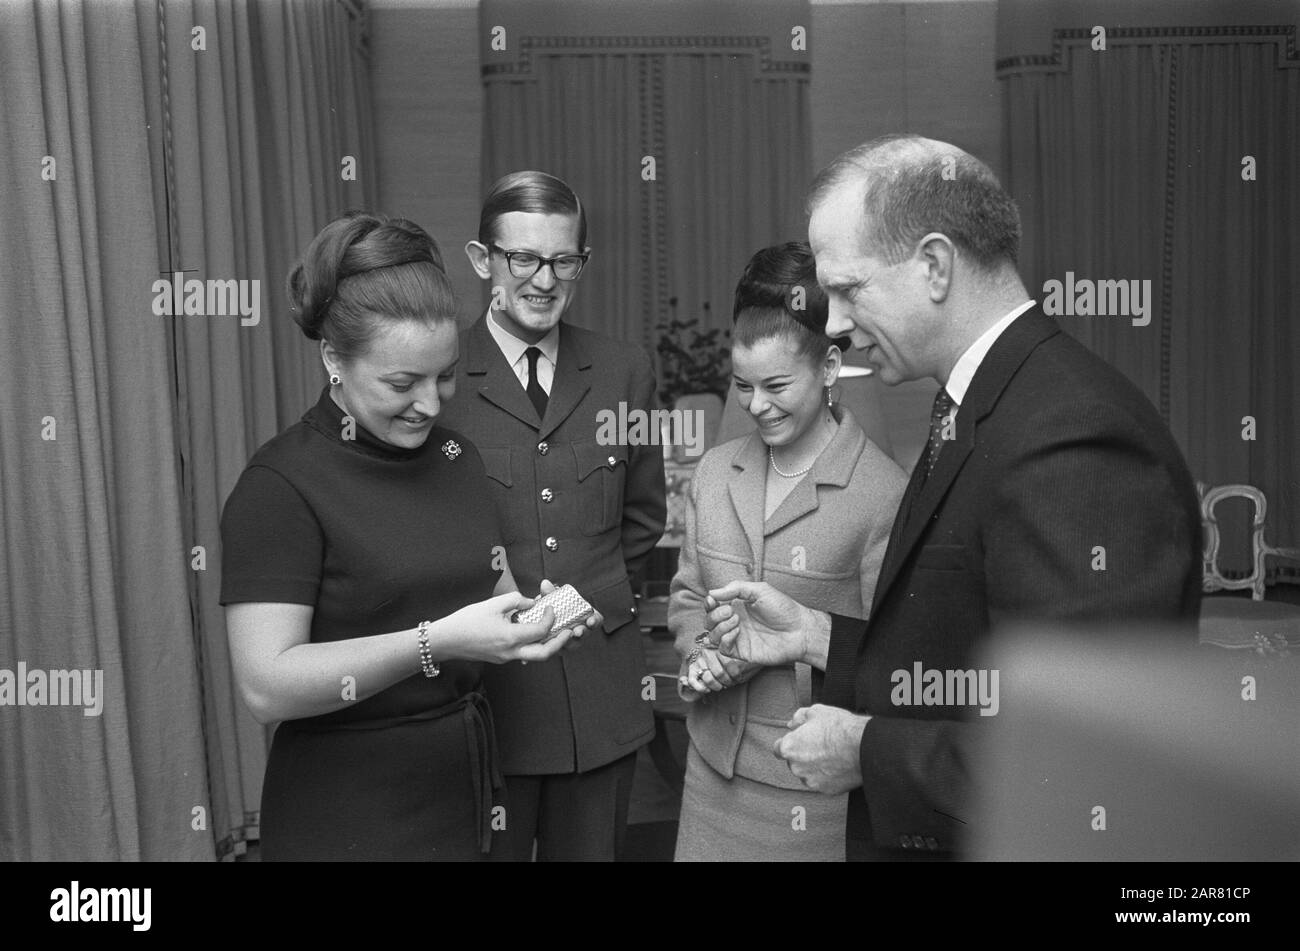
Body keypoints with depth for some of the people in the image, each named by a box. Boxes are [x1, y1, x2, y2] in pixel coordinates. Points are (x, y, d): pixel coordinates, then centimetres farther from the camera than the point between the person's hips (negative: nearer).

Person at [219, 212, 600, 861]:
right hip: (346, 823, -6)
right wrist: (434, 643, -29)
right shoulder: (280, 486, -16)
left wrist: (537, 618, -7)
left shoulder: (453, 453, 5)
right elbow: (266, 686, -22)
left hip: (467, 792, 7)